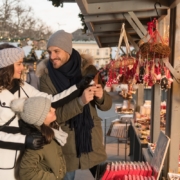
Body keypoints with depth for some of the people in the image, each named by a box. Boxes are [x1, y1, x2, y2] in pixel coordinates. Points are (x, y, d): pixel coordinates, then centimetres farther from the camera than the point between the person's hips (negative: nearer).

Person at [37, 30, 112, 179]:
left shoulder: (88, 70, -5)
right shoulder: (46, 77, -10)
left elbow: (107, 105, -1)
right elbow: (53, 115, -16)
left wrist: (101, 96, -24)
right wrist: (80, 101, -30)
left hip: (92, 141, 2)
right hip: (66, 145, -2)